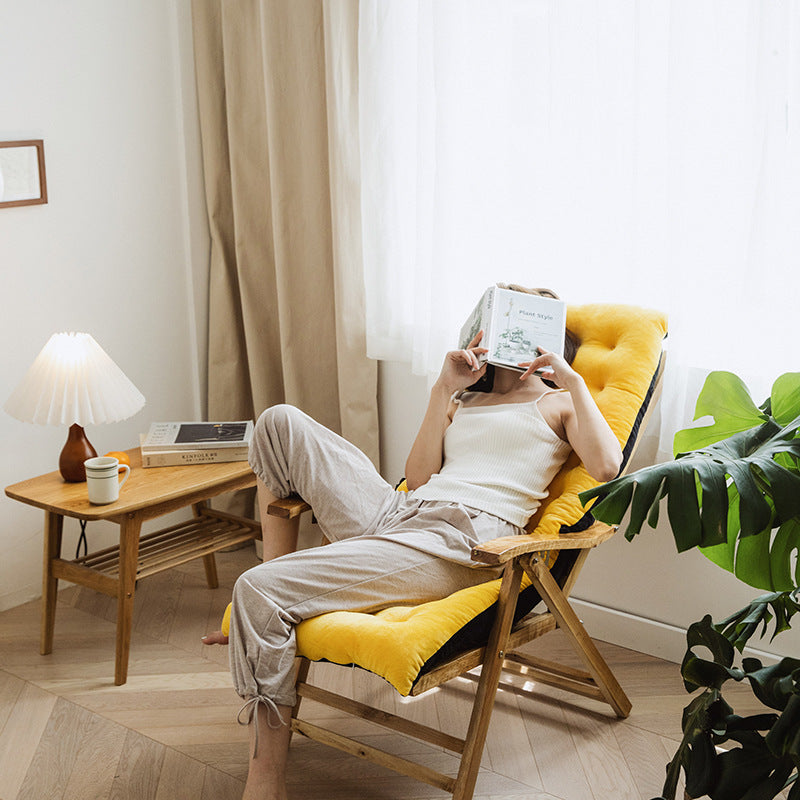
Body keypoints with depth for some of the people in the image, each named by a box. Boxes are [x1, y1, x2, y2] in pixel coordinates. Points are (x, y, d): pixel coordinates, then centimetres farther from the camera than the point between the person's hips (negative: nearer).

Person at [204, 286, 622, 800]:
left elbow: (607, 467, -7)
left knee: (259, 590, -22)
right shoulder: (463, 401, 29)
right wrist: (444, 391, 10)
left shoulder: (559, 403, 14)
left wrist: (573, 380, -2)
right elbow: (419, 478, 14)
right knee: (281, 422, -2)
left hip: (458, 542, -7)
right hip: (396, 511, 7)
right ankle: (274, 607, 0)